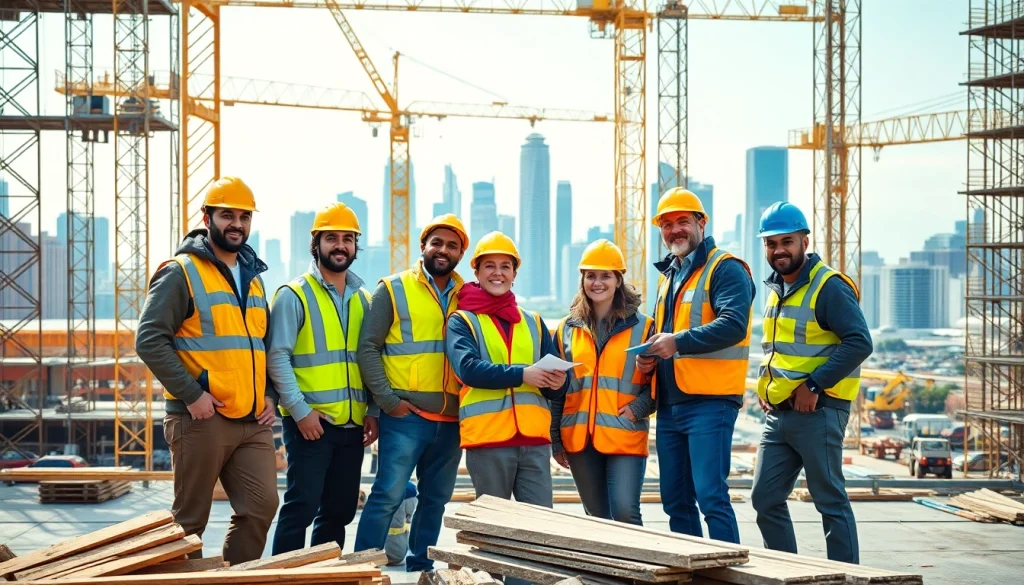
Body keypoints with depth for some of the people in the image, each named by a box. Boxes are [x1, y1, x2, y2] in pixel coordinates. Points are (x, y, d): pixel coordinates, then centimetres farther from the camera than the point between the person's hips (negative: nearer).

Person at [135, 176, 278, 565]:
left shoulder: (253, 277, 16)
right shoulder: (180, 272, -6)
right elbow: (149, 340, -13)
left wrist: (268, 394, 9)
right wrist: (191, 395, -17)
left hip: (253, 421, 6)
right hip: (201, 419, -6)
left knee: (261, 507, 2)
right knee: (190, 519, 2)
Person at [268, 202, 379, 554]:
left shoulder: (364, 299, 14)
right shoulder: (294, 295, -4)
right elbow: (277, 357, -10)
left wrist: (373, 411, 5)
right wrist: (300, 410, -16)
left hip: (352, 425, 6)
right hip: (310, 423, -6)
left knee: (339, 512, 11)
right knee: (301, 508, -6)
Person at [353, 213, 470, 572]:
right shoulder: (394, 290, 1)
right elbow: (368, 347, -2)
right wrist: (388, 400, -10)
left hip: (452, 420, 4)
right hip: (406, 417, -4)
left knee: (436, 499, 10)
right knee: (387, 495, -8)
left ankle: (420, 568, 20)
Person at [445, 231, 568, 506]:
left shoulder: (533, 322, 18)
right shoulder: (462, 321, 5)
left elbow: (552, 386, 15)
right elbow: (468, 368, -14)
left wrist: (557, 383, -9)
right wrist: (520, 374, -22)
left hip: (534, 435, 3)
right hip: (487, 435, -3)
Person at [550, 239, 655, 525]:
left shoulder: (642, 326, 3)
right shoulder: (567, 329, 12)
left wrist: (639, 407, -14)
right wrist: (555, 440, 10)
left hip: (625, 437, -3)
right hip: (579, 439, 3)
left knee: (625, 513, -14)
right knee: (597, 519, 9)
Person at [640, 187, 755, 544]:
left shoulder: (725, 269, -6)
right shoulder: (668, 274, 22)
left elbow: (734, 325, -21)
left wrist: (679, 342, -26)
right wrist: (648, 357, 10)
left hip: (709, 403, -9)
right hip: (669, 404, 9)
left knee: (710, 496, -12)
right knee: (676, 501, 11)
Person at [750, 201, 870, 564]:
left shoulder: (829, 286, -11)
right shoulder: (777, 289, 16)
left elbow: (859, 343, -19)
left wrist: (814, 385, -21)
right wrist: (765, 383, 12)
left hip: (817, 412, -8)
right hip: (778, 413, 9)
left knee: (831, 501, -2)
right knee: (766, 499, 9)